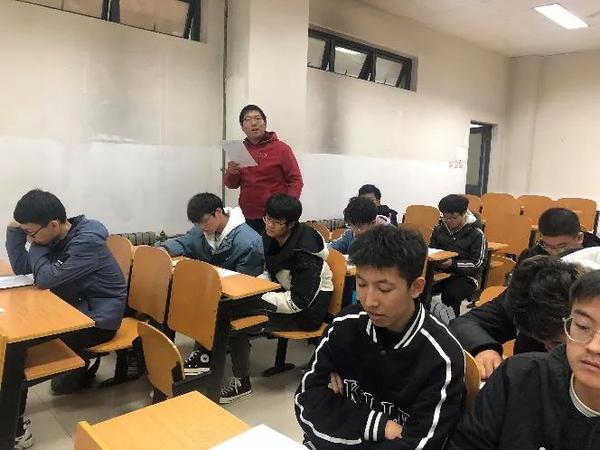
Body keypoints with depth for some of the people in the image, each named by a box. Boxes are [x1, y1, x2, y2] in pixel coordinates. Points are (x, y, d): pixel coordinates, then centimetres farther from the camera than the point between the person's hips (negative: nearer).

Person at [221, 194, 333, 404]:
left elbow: (298, 302, -25)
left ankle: (241, 382, -6)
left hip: (307, 312, -9)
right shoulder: (272, 239, -1)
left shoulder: (305, 253, -26)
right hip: (285, 293, 9)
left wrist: (256, 298, -24)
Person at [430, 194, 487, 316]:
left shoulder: (476, 234, -6)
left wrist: (453, 264, -22)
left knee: (450, 295, -35)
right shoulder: (439, 229, 8)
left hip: (465, 277, -4)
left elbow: (477, 265, -9)